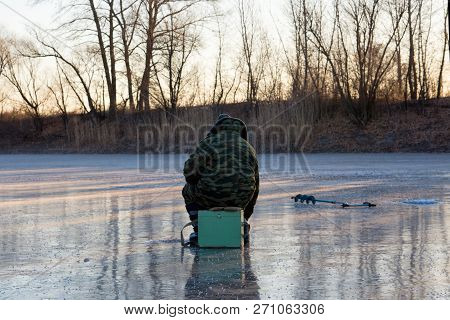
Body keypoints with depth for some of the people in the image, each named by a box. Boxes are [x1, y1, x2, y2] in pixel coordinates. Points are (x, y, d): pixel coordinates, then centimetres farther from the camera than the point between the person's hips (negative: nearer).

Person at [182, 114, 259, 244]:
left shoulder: (208, 142, 8)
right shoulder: (248, 147, 21)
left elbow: (191, 169, -8)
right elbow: (255, 184, 26)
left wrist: (202, 187, 14)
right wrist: (246, 214, 36)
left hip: (213, 194, -4)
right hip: (240, 198, 4)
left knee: (189, 191, 29)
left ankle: (199, 231, 20)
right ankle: (240, 227, 18)